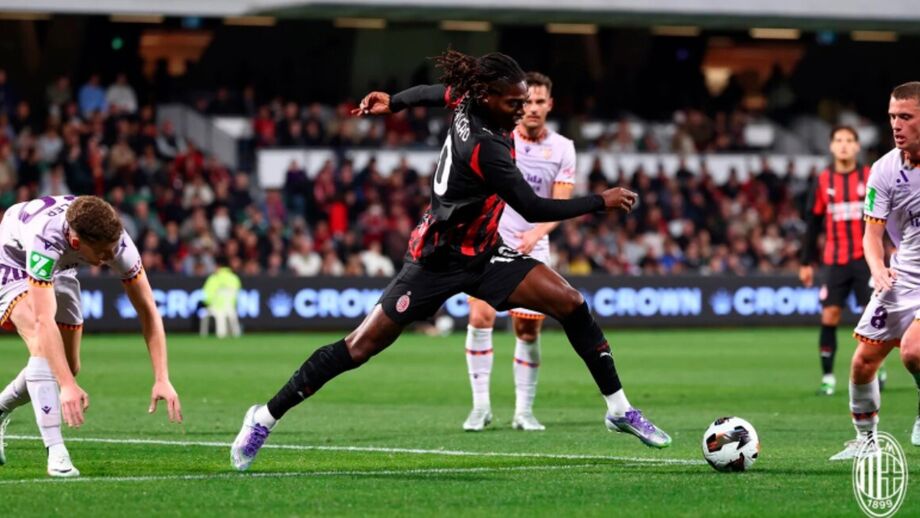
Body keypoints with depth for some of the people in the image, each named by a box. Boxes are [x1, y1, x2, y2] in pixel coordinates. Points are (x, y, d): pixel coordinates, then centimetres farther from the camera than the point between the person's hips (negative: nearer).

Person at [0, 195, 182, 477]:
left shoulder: (116, 240, -32)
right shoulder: (46, 238, -46)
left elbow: (148, 310, -26)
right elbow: (44, 321, -49)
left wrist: (162, 379, -33)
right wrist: (68, 387, -56)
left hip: (59, 269, 6)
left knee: (68, 366, 3)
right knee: (43, 346, -27)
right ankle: (56, 453, -31)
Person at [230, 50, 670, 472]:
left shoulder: (468, 102, -7)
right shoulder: (485, 148, -30)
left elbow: (435, 92, 15)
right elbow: (533, 210, -26)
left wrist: (393, 102, 34)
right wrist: (602, 202, -19)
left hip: (482, 253, 8)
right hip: (439, 260, -8)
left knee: (571, 304, -6)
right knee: (362, 346, -4)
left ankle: (618, 409, 5)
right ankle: (266, 418, 10)